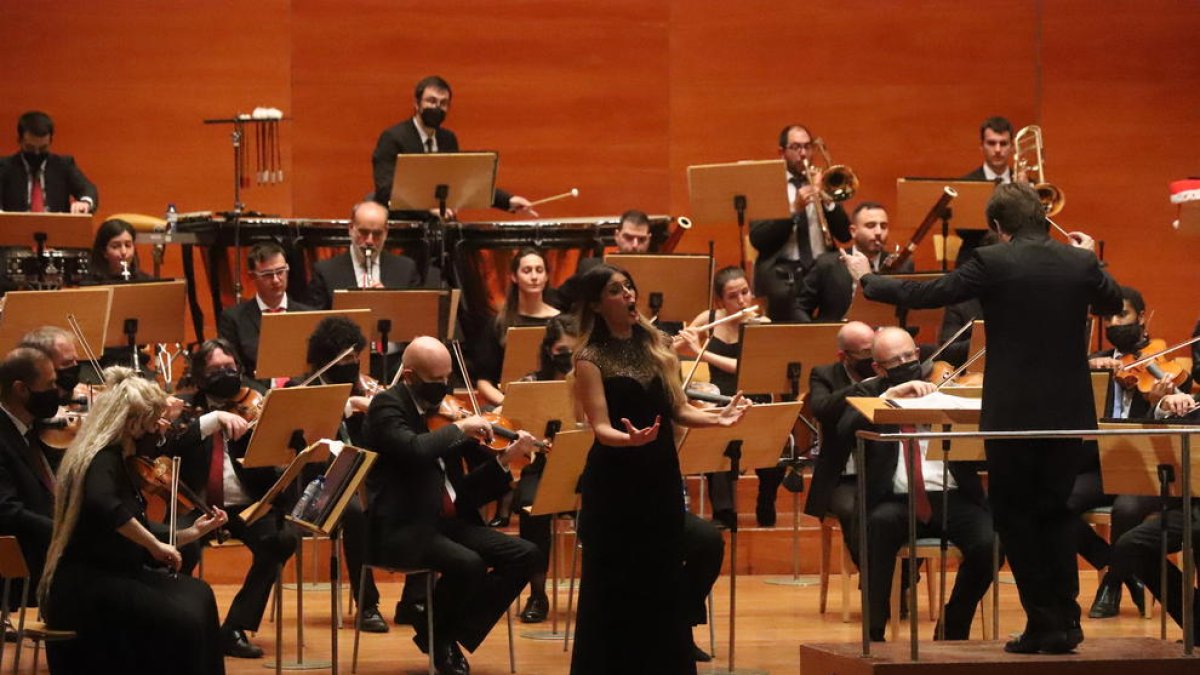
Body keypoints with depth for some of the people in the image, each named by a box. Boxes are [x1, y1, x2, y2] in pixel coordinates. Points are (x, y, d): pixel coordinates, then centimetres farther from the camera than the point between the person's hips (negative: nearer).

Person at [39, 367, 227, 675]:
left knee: (198, 595, -5)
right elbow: (101, 504, -36)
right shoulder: (104, 459, -12)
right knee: (180, 620, -23)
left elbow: (138, 541, 18)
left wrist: (193, 532, 10)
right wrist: (153, 543, -27)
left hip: (111, 577, 9)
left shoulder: (117, 461, 17)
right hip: (84, 589, -9)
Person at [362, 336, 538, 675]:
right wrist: (459, 428, -16)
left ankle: (456, 633, 2)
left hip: (450, 520, 8)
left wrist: (503, 460, -3)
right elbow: (414, 449, -29)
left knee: (525, 555, -8)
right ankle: (434, 633, -1)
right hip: (401, 529, -8)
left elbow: (464, 488, 13)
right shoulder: (387, 406, -7)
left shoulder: (440, 409, 14)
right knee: (468, 564, -32)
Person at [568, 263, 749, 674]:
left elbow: (678, 411, 8)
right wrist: (629, 439, -36)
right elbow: (601, 429, -15)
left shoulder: (656, 345, 9)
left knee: (663, 584, 8)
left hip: (661, 479, 5)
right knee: (614, 590, -1)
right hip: (614, 485, -5)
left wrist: (717, 417, -11)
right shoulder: (591, 359, -7)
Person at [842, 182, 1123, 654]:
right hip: (1070, 413, 4)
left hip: (1013, 412, -4)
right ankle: (1065, 622, 13)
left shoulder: (992, 262, -11)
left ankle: (1044, 623, 4)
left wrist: (868, 279, 10)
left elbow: (924, 295, -5)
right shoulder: (1080, 262, 0)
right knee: (1055, 511, 17)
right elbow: (1112, 304, 19)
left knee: (1015, 515, 9)